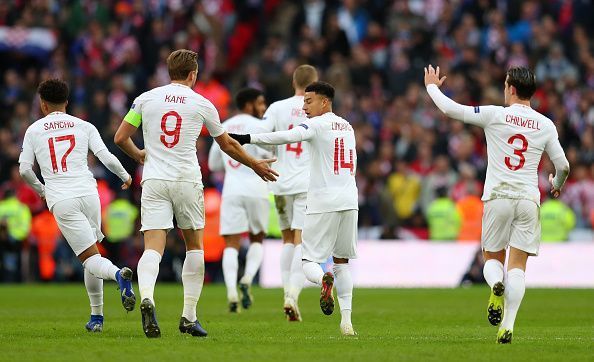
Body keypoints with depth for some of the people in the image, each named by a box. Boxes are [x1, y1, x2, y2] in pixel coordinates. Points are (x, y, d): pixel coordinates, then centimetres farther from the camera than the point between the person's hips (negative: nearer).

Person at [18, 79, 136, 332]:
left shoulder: (34, 130, 11)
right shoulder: (84, 127, 12)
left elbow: (24, 169, 8)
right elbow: (106, 158, 3)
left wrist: (40, 190, 27)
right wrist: (125, 176, 22)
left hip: (61, 200, -2)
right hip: (88, 192, 2)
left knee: (91, 259, -7)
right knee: (91, 256, 15)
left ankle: (118, 274, -39)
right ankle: (96, 316, 11)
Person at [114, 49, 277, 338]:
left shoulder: (146, 98, 6)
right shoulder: (202, 104, 3)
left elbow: (120, 138, 8)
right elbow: (227, 145, 15)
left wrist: (139, 155, 30)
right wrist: (256, 165, 31)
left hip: (154, 181, 1)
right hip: (187, 181, -1)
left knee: (153, 247, -6)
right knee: (194, 246, 15)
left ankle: (146, 297, -35)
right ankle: (189, 316, 11)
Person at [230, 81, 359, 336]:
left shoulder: (317, 124, -6)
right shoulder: (347, 127, 18)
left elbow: (287, 137, -22)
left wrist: (247, 139, -27)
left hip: (322, 203, -6)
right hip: (348, 200, 6)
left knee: (309, 262, 1)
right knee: (342, 260, 14)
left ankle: (324, 279, -34)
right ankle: (346, 320, 4)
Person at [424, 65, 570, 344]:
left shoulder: (495, 115, -4)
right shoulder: (545, 125, 3)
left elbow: (450, 109, 0)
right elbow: (563, 166, 7)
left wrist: (432, 86, 19)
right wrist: (557, 186, 30)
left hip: (498, 197, -1)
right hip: (528, 200, 1)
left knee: (492, 258, 14)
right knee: (518, 265, 2)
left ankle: (496, 286, -21)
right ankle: (508, 326, -12)